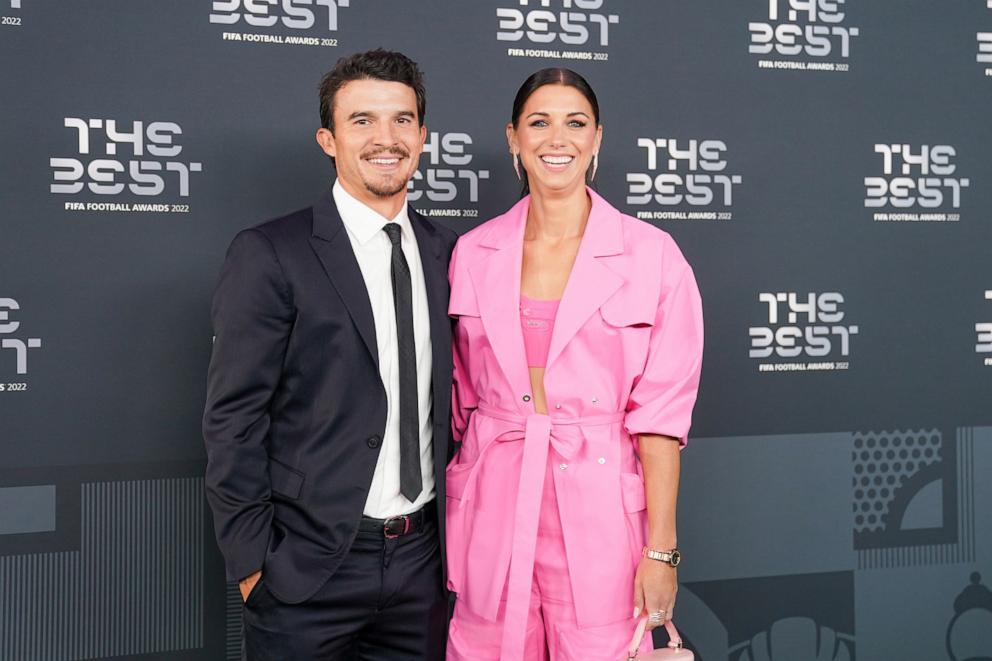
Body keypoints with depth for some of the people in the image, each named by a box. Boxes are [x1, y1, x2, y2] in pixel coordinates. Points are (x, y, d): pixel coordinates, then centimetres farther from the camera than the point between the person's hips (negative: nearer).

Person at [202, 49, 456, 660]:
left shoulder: (447, 254, 6)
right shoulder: (269, 255, -8)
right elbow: (234, 420, -9)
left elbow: (452, 401, 12)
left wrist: (457, 537, 9)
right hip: (310, 565, -4)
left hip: (423, 559, 4)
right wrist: (252, 561, -10)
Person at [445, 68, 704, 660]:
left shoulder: (651, 254, -3)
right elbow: (460, 398, 10)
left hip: (599, 513, -2)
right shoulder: (473, 254, 5)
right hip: (491, 513, 2)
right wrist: (445, 535, 8)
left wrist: (661, 549, -9)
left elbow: (661, 410, -5)